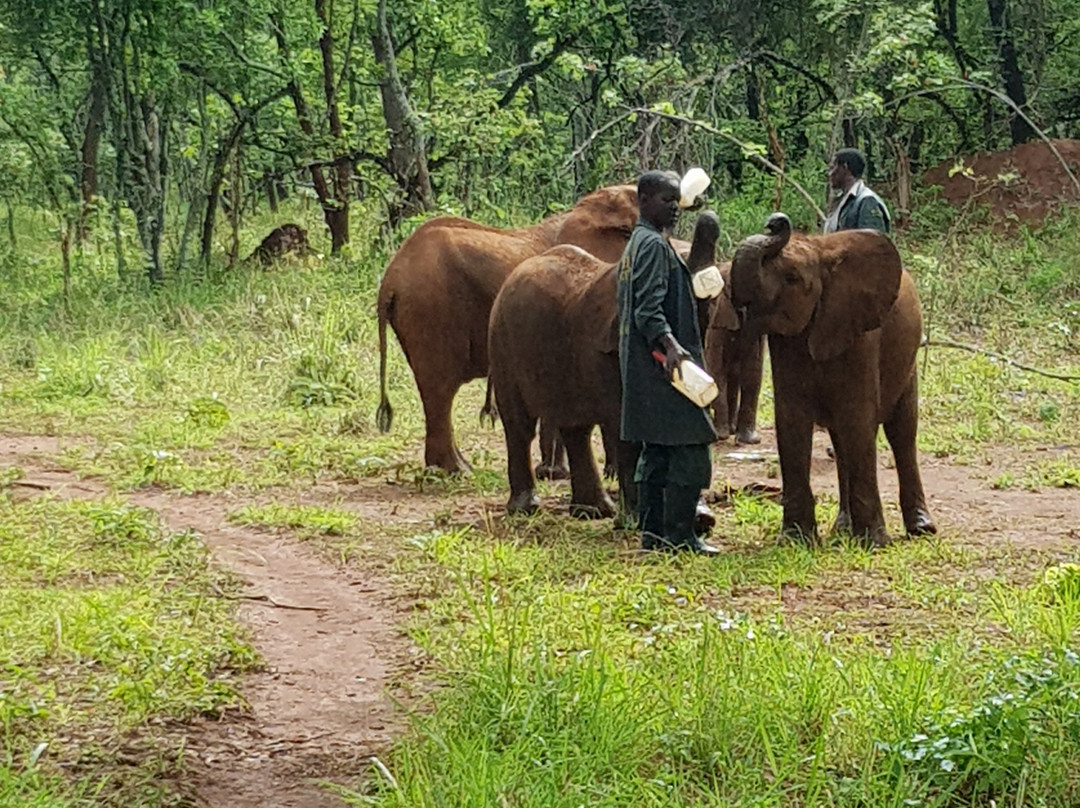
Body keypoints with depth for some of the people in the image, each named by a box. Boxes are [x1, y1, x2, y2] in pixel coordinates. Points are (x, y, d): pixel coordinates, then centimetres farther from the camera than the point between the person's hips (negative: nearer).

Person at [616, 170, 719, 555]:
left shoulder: (635, 245, 18)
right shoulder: (654, 245, -12)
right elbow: (649, 308, -22)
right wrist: (669, 345, -34)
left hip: (645, 366, 11)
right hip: (664, 366, -11)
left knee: (656, 452, 12)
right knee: (689, 450, -9)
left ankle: (652, 533, 13)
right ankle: (679, 536, -9)